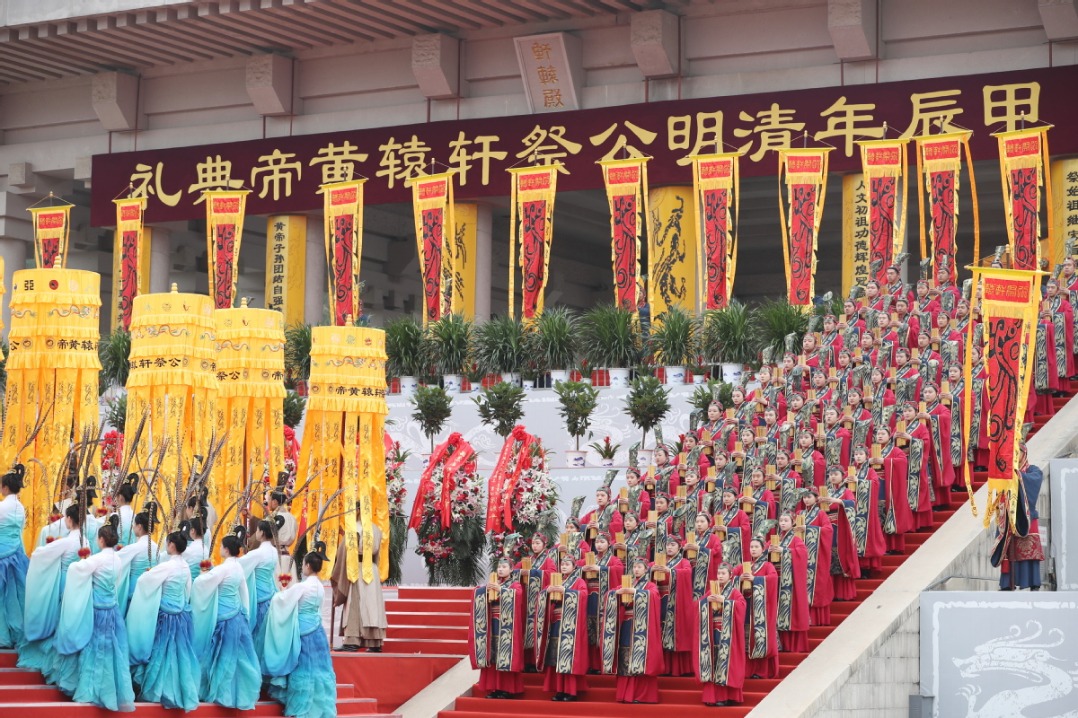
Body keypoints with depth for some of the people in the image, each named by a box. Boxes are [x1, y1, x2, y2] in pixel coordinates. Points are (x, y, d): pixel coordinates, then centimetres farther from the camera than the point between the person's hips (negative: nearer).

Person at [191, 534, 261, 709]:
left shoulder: (223, 568, -19)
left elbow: (202, 583, -19)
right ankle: (240, 691, 19)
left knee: (225, 654, 2)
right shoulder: (238, 567, 6)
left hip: (225, 616, -8)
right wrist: (244, 613, 23)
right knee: (236, 653, 13)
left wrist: (202, 575, 4)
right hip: (237, 613, 8)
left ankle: (223, 693, 11)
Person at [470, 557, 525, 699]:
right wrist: (486, 590, -8)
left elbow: (517, 594, -18)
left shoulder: (515, 585, 4)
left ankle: (507, 689, -6)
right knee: (492, 656, 2)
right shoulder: (493, 584, 18)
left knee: (505, 655, -8)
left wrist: (501, 590, -23)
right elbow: (478, 595, 10)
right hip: (492, 625, 5)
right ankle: (493, 687, 4)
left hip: (507, 627, -5)